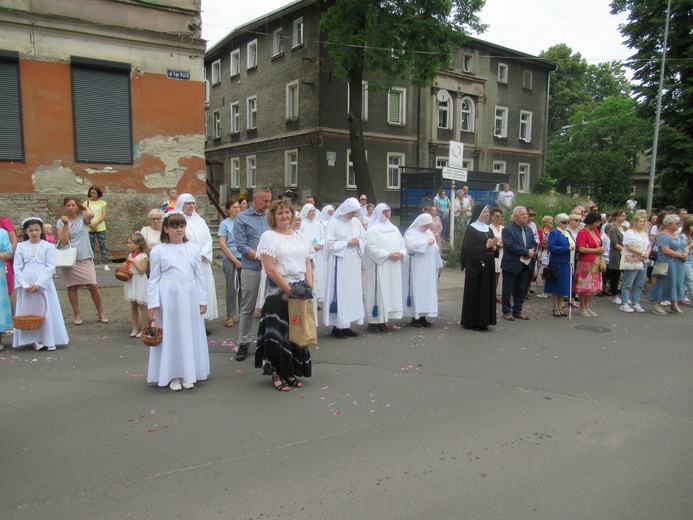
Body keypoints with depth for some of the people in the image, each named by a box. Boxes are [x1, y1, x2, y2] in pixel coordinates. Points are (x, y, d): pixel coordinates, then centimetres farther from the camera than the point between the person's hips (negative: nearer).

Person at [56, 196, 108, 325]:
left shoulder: (83, 218, 4)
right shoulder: (61, 222, 6)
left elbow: (91, 214, -22)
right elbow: (63, 241, -5)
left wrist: (84, 207, -2)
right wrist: (66, 224, -11)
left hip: (85, 257, -1)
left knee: (93, 286, -6)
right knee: (72, 287, 8)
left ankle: (101, 313, 7)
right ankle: (77, 315, 21)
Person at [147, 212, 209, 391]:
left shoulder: (194, 249, 5)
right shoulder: (158, 250, 0)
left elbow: (199, 276, 8)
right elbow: (153, 279, 0)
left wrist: (203, 300, 7)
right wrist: (152, 305, -4)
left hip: (190, 297, 2)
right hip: (168, 297, -2)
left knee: (190, 334, 8)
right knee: (171, 334, 4)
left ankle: (188, 374, 21)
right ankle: (173, 375, 17)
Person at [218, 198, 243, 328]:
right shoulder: (225, 224, -2)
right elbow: (222, 245, -4)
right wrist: (235, 260, -8)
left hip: (244, 259, 2)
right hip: (230, 260, -2)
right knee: (232, 288, 2)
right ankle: (230, 316, 12)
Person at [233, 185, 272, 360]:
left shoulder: (270, 217, 9)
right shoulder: (242, 218, 0)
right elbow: (241, 245, -7)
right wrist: (260, 257, -14)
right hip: (251, 269, -3)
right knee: (247, 308, 4)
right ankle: (243, 343, 15)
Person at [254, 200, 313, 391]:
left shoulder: (299, 236, 14)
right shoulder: (268, 236, -4)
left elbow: (307, 264, 13)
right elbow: (270, 269, -13)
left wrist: (308, 287, -2)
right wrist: (289, 290, -15)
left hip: (301, 292, 6)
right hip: (278, 293, -6)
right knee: (278, 332, -2)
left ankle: (291, 372, 21)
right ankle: (277, 374, 9)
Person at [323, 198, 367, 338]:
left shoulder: (356, 222, 9)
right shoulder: (333, 223, -7)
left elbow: (364, 238, 15)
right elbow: (330, 244, -12)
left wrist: (358, 242, -6)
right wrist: (347, 243, -15)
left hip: (353, 263, 6)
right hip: (339, 264, -6)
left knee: (352, 292, 7)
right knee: (339, 292, -4)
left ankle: (346, 325, 16)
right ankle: (337, 326, 4)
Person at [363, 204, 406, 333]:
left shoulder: (394, 228, 16)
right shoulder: (373, 229, -3)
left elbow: (403, 245, 15)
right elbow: (372, 248, -13)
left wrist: (401, 253, -7)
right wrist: (388, 255, -18)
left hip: (393, 268, 6)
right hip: (379, 267, -6)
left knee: (391, 292, 5)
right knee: (378, 292, -6)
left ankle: (383, 321, 10)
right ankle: (373, 321, 0)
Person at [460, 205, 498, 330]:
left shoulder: (489, 229, 14)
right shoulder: (471, 229, -6)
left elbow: (494, 249, 15)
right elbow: (469, 249, -15)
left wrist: (494, 246, -8)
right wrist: (487, 245, -18)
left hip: (488, 266, 7)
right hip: (475, 266, -7)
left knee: (487, 292, 7)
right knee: (474, 293, -3)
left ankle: (483, 321, 14)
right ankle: (471, 321, 5)